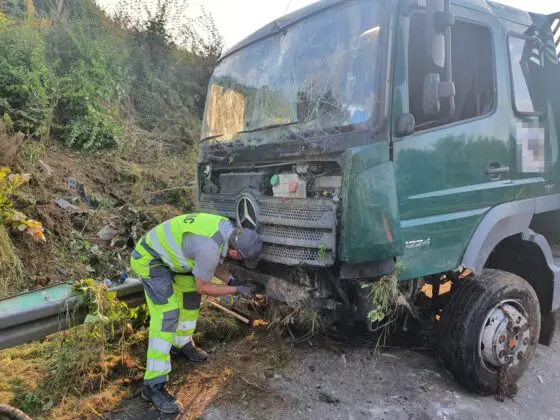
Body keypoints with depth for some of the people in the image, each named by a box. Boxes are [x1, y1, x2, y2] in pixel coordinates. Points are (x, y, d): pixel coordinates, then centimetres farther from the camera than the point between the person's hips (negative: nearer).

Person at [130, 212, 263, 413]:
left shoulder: (227, 229, -7)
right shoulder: (210, 248, -34)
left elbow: (211, 263, 10)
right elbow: (203, 287, -17)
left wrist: (232, 280, -1)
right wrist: (237, 290, -11)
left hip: (168, 253, 10)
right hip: (150, 258, -10)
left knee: (190, 294, 17)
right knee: (167, 313, -15)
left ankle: (181, 344, 36)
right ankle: (154, 384, -11)